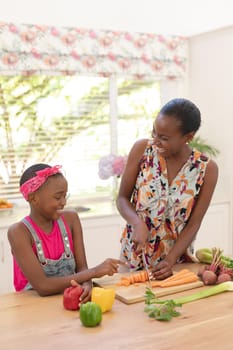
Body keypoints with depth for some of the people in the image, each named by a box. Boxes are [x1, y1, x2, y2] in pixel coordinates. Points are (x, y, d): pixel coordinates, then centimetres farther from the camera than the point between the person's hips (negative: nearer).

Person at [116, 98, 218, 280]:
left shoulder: (207, 168, -10)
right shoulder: (142, 149, -9)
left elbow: (194, 224, -7)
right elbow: (122, 198, -2)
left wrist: (170, 261, -17)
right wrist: (138, 223, -21)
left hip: (178, 255, 0)